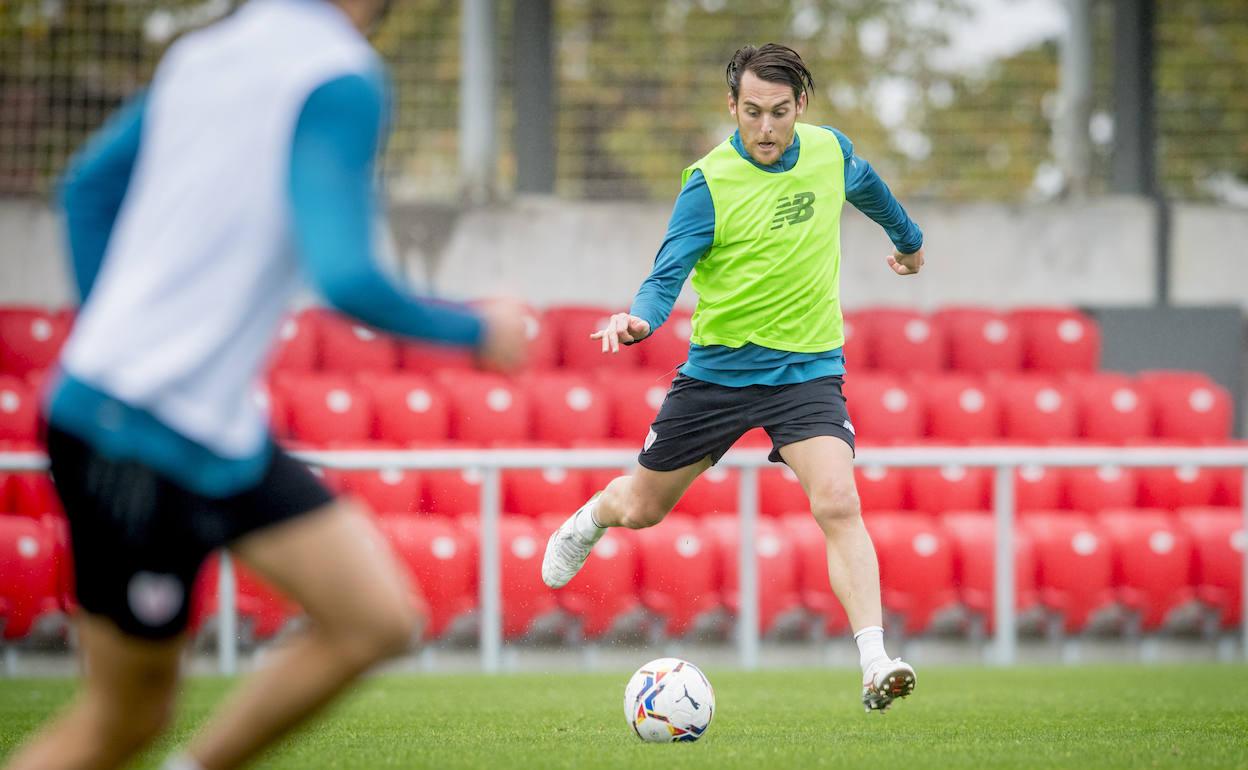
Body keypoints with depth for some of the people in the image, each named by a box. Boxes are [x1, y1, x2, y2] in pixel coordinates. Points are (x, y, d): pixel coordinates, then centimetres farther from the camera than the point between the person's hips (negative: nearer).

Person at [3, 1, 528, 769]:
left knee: (377, 619, 5)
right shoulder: (342, 80, -17)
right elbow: (346, 279, -25)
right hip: (144, 441, -9)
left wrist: (112, 336, 27)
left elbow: (88, 185, 21)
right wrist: (476, 330, -9)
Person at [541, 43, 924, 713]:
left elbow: (866, 186, 22)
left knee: (838, 505, -22)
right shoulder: (710, 182, -15)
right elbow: (669, 273, -21)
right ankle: (590, 521, 52)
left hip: (807, 370, 1)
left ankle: (876, 666, -26)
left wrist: (908, 238, 40)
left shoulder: (830, 151, -3)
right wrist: (639, 318, -43)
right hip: (719, 367, -1)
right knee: (642, 508, 14)